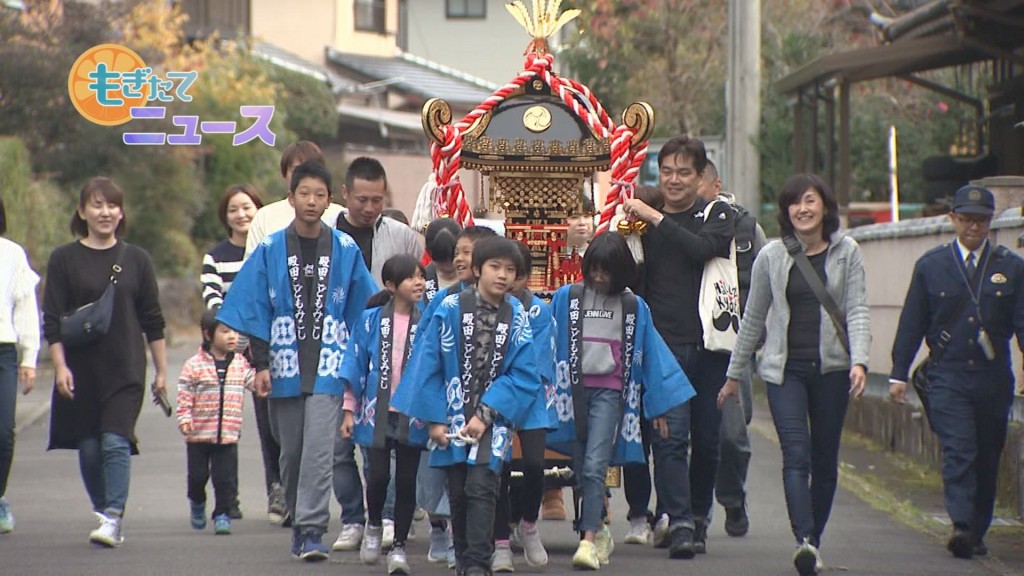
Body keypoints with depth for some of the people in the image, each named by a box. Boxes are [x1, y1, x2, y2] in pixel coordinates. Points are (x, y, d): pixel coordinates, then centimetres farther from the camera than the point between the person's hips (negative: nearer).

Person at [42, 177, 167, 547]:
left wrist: (161, 371, 8)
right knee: (89, 448, 4)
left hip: (125, 371, -1)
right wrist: (59, 366, -10)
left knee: (115, 442, -14)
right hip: (80, 372, 1)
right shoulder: (64, 260, 3)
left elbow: (153, 321, 9)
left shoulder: (136, 260, 6)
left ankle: (113, 517, -16)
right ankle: (103, 512, 19)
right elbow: (52, 321, 0)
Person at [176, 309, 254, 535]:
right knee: (198, 474, 9)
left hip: (228, 434, 2)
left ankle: (222, 514, 9)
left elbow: (254, 382, -2)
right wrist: (184, 419, -15)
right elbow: (184, 396, -5)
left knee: (226, 478, -3)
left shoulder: (241, 364, 5)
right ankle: (197, 502, 37)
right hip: (199, 433, -1)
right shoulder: (194, 365, -5)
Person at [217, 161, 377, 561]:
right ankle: (299, 523, 23)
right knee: (291, 452, 8)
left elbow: (363, 310, 10)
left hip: (328, 367, -1)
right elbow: (254, 310, 4)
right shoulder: (270, 250, 3)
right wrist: (260, 363, -1)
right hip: (285, 366, 1)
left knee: (318, 448, -12)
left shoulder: (345, 251, 3)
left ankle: (313, 530, -12)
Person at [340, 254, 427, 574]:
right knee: (379, 475, -1)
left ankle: (399, 546, 15)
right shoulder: (371, 320, 0)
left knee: (406, 480, 4)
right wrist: (349, 410, 4)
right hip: (377, 413, 0)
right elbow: (355, 366, 5)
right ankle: (374, 526, 28)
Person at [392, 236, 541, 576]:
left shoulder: (518, 318, -2)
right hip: (453, 417, 1)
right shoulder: (450, 309, -4)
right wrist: (434, 418, -6)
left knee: (481, 488, -14)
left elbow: (524, 376, -6)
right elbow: (428, 364, -2)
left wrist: (485, 414, -14)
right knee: (458, 494, 6)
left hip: (493, 417, -1)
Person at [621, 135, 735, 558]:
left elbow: (703, 247, -16)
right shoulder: (644, 220, 12)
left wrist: (655, 219, -16)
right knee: (670, 436, -12)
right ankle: (678, 522, -15)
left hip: (710, 344, 0)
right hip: (664, 344, 0)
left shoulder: (718, 215, 6)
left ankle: (697, 517, 21)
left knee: (707, 439, 6)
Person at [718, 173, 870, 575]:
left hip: (831, 367, 1)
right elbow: (753, 319, 13)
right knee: (796, 455, -16)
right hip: (784, 368, -1)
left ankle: (813, 541, 18)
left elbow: (857, 310, -2)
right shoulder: (772, 256, 6)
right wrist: (734, 375, 16)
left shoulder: (846, 253, 4)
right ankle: (804, 540, -29)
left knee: (825, 460, 6)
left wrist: (859, 361, -18)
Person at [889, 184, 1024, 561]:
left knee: (987, 457, 8)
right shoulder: (931, 265, 6)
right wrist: (899, 374, 5)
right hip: (947, 377, -2)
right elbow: (911, 323, 8)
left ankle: (977, 533, 18)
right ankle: (962, 527, -25)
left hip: (994, 379, 2)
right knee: (958, 452, -16)